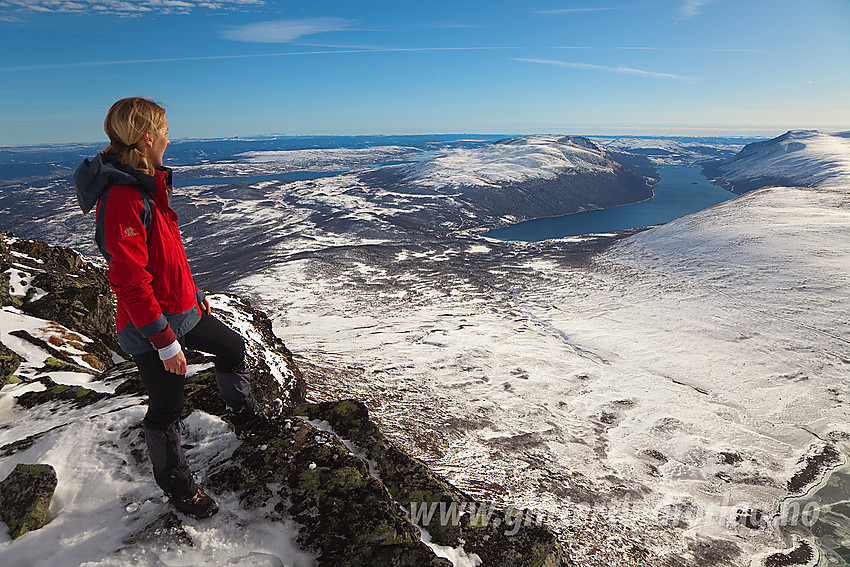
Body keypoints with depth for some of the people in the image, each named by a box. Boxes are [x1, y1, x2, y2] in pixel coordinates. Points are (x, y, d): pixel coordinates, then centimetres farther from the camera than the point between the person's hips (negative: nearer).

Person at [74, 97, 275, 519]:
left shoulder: (148, 184, 5)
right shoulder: (122, 198, -26)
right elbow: (129, 281, -27)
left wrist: (193, 295, 22)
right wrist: (165, 341, -23)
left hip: (181, 310, 10)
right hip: (151, 326, -10)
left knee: (232, 346, 24)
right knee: (166, 408, 7)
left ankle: (244, 414, 47)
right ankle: (175, 483, 29)